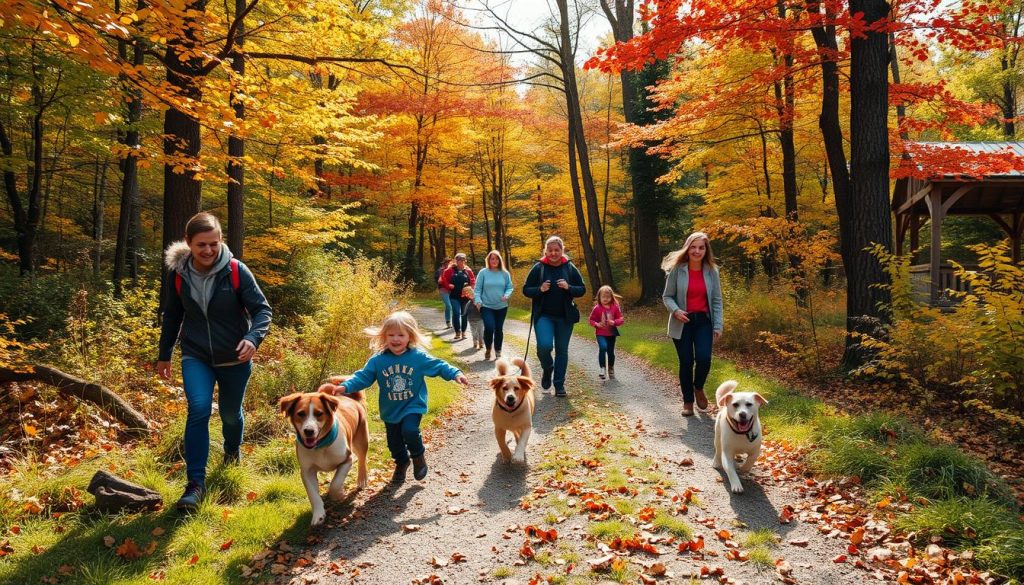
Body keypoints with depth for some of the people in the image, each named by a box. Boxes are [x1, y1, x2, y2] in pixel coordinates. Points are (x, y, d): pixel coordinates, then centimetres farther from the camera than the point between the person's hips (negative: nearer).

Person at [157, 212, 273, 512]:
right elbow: (172, 317, 7)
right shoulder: (179, 274, -7)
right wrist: (164, 355, 15)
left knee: (230, 413, 17)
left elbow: (263, 309, -16)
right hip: (195, 356, 1)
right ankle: (195, 483, -12)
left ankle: (232, 452, 50)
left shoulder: (236, 271, -17)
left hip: (235, 358, 0)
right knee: (199, 409, -20)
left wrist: (253, 338, -36)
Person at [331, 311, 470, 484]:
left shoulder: (419, 357, -13)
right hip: (390, 411, 3)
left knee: (409, 431, -26)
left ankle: (418, 455, 6)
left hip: (413, 406, -3)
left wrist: (455, 374, -18)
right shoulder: (377, 360, -10)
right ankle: (401, 463, 46)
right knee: (394, 442, 15)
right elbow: (363, 377, -10)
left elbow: (439, 366, -5)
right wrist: (346, 386, -25)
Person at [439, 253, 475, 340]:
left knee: (464, 314, 7)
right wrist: (448, 286, -8)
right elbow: (443, 280, 4)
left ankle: (463, 332, 20)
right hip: (454, 296, -1)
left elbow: (473, 282, 5)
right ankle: (457, 332, 3)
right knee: (456, 313, -9)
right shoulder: (450, 270, 2)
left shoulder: (468, 271, 4)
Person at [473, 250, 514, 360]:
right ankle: (488, 349, 9)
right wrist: (478, 300, -16)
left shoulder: (505, 273, 2)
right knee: (489, 327, -16)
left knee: (499, 329, 9)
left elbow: (509, 287, 5)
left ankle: (498, 351, 25)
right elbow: (477, 289, -2)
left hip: (501, 307, 3)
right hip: (486, 306, -2)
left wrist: (507, 295, -15)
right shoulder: (483, 273, -3)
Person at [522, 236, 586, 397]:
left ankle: (559, 384, 18)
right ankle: (547, 369, 12)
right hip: (544, 316, -1)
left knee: (562, 350, 6)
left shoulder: (570, 268, 2)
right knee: (544, 345, -19)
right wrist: (540, 289, -17)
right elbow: (526, 290, 2)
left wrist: (568, 287, -15)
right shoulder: (538, 268, 0)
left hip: (565, 317, 2)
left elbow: (582, 290, 4)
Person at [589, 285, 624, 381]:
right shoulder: (597, 308, -7)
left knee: (611, 352, 13)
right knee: (603, 347, -28)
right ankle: (603, 368, -17)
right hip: (601, 333, -3)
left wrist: (614, 322, -20)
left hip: (611, 334, 3)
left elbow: (620, 319, 0)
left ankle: (611, 369, 36)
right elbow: (591, 320, 0)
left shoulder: (615, 307, -3)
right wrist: (597, 324, -20)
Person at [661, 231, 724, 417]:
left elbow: (717, 300, 5)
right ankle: (688, 401, 19)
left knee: (704, 359, -13)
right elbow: (667, 296, 0)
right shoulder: (677, 270, -5)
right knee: (686, 362, 1)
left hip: (704, 321, 1)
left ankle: (698, 388, 19)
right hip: (682, 323, -1)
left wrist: (718, 326, -1)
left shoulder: (711, 271, 1)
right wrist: (675, 310, -20)